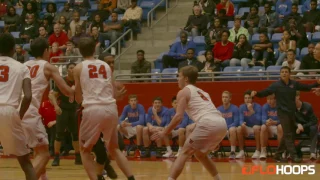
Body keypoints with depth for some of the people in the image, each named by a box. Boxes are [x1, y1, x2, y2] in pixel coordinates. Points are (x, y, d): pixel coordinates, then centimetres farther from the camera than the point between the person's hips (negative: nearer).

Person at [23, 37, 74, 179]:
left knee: (39, 150, 26)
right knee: (43, 153, 1)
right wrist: (73, 93, 25)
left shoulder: (24, 65, 22)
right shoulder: (48, 67, 6)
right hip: (30, 113, -7)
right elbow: (66, 90, 3)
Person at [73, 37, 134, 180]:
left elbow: (78, 99, 12)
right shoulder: (106, 65, 16)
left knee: (84, 149, 14)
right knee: (114, 148, 22)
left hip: (93, 109, -4)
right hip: (111, 109, 4)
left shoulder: (78, 68, 7)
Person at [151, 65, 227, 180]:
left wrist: (164, 132, 8)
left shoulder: (183, 92, 10)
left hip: (208, 124, -7)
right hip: (222, 124, 7)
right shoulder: (202, 92, 33)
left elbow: (179, 116, -2)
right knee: (200, 154, 26)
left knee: (185, 153, 1)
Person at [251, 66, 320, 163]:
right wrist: (256, 93, -32)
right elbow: (265, 92, -13)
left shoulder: (294, 84, 2)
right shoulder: (276, 85, -9)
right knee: (288, 135, -8)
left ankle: (278, 155, 20)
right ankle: (294, 155, -9)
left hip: (292, 112, 5)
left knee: (289, 135, 10)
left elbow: (306, 87, 12)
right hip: (282, 112, -5)